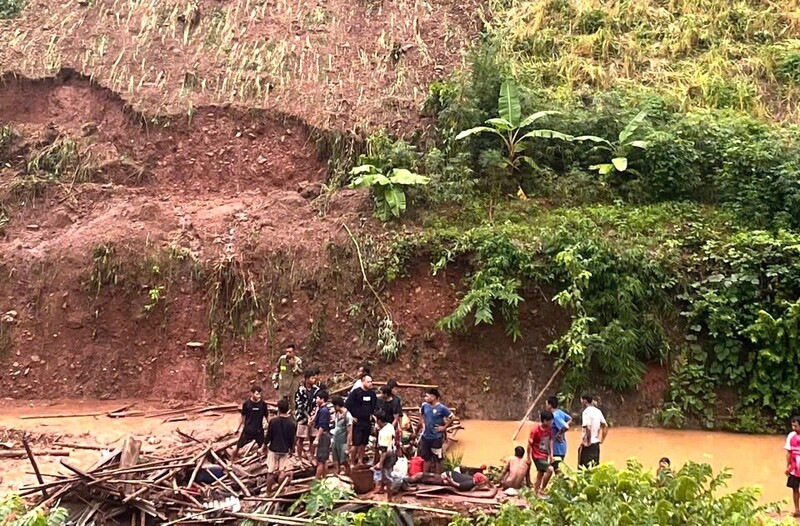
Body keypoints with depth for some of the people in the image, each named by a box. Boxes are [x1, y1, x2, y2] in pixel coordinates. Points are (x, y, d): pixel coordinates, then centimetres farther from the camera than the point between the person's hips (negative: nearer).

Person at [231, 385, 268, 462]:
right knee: (237, 447, 6)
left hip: (259, 431, 1)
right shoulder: (246, 403, -11)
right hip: (247, 430, 0)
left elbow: (266, 417, 2)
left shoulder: (263, 404, -9)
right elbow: (243, 417, 2)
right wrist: (238, 429, 7)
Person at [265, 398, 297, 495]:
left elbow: (268, 436, -8)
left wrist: (265, 446, 9)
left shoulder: (273, 421, -15)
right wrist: (291, 450, 14)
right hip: (285, 451, 1)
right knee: (282, 471, 13)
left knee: (270, 472, 9)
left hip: (273, 450, -1)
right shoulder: (292, 423, -10)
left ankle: (269, 491, 17)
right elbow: (292, 439, -1)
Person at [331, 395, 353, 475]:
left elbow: (349, 432, -17)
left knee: (345, 463, 6)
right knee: (336, 463, 10)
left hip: (343, 443, -7)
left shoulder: (347, 415, -17)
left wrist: (348, 447, -17)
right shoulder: (336, 413, 6)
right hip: (335, 441, 7)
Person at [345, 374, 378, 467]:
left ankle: (359, 461, 21)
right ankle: (352, 463, 7)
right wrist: (352, 416, -8)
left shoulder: (372, 393, 5)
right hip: (357, 422, -5)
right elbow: (347, 405, -11)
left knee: (364, 443, 10)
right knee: (356, 444, -6)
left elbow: (375, 405, 22)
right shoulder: (355, 392, -11)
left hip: (367, 422, 5)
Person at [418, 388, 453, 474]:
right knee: (426, 457, 17)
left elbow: (451, 418, -10)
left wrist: (444, 427, -10)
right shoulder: (425, 405, -1)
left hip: (436, 437, -5)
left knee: (437, 459, 5)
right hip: (426, 436, 5)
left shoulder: (441, 408, -16)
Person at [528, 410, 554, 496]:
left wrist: (551, 454, 3)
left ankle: (536, 492, 28)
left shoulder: (549, 429, -3)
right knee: (550, 469, -21)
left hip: (545, 456, 7)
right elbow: (529, 445, -14)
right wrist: (528, 458, -9)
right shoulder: (535, 431, -22)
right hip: (537, 456, -7)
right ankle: (541, 490, -8)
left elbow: (550, 441, 9)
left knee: (540, 474, 15)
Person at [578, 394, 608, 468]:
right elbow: (605, 426, 14)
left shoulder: (586, 412, -14)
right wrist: (601, 440, 16)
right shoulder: (598, 411, 10)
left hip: (588, 445, -8)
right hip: (596, 444, 8)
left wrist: (588, 442, -17)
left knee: (585, 467, -6)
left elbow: (588, 428, -25)